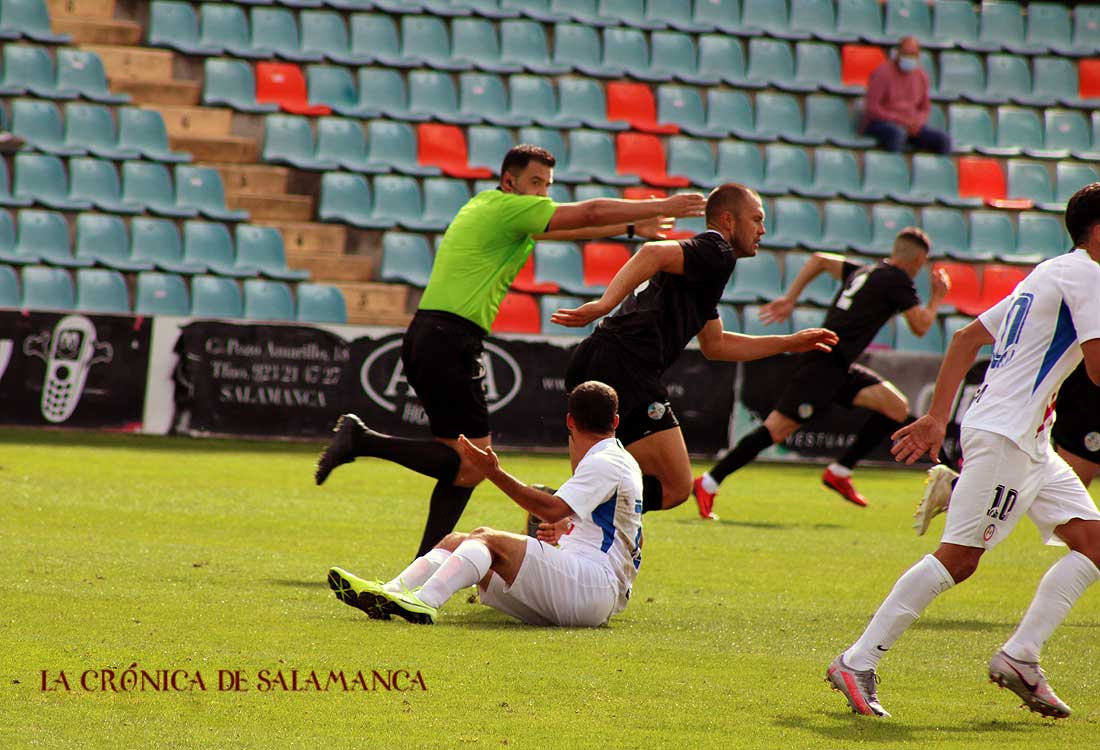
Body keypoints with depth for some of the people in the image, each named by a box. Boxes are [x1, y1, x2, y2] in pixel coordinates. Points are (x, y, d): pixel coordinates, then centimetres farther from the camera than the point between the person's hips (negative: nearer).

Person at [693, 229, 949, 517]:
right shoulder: (897, 280, -6)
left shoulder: (864, 272, 19)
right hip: (823, 364, -10)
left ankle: (839, 472, 6)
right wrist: (937, 297, 14)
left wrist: (790, 299, 22)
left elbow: (819, 260, 25)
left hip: (838, 367, 10)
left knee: (897, 407, 4)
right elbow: (920, 326, -3)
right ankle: (708, 484, -10)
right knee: (777, 429, -12)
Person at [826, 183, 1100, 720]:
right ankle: (858, 663, -10)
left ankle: (1020, 656, 0)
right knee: (959, 556, -12)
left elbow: (966, 339, 21)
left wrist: (938, 418, 18)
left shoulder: (1045, 275, 21)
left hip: (1029, 443, 10)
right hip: (1003, 433, -10)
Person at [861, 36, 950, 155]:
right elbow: (871, 107, -12)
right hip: (882, 123, -6)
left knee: (943, 139, -18)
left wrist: (917, 122, -6)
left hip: (911, 125, 6)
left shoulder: (922, 76, 10)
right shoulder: (882, 72, -8)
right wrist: (899, 120, -19)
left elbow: (925, 109, 19)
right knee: (898, 134, -42)